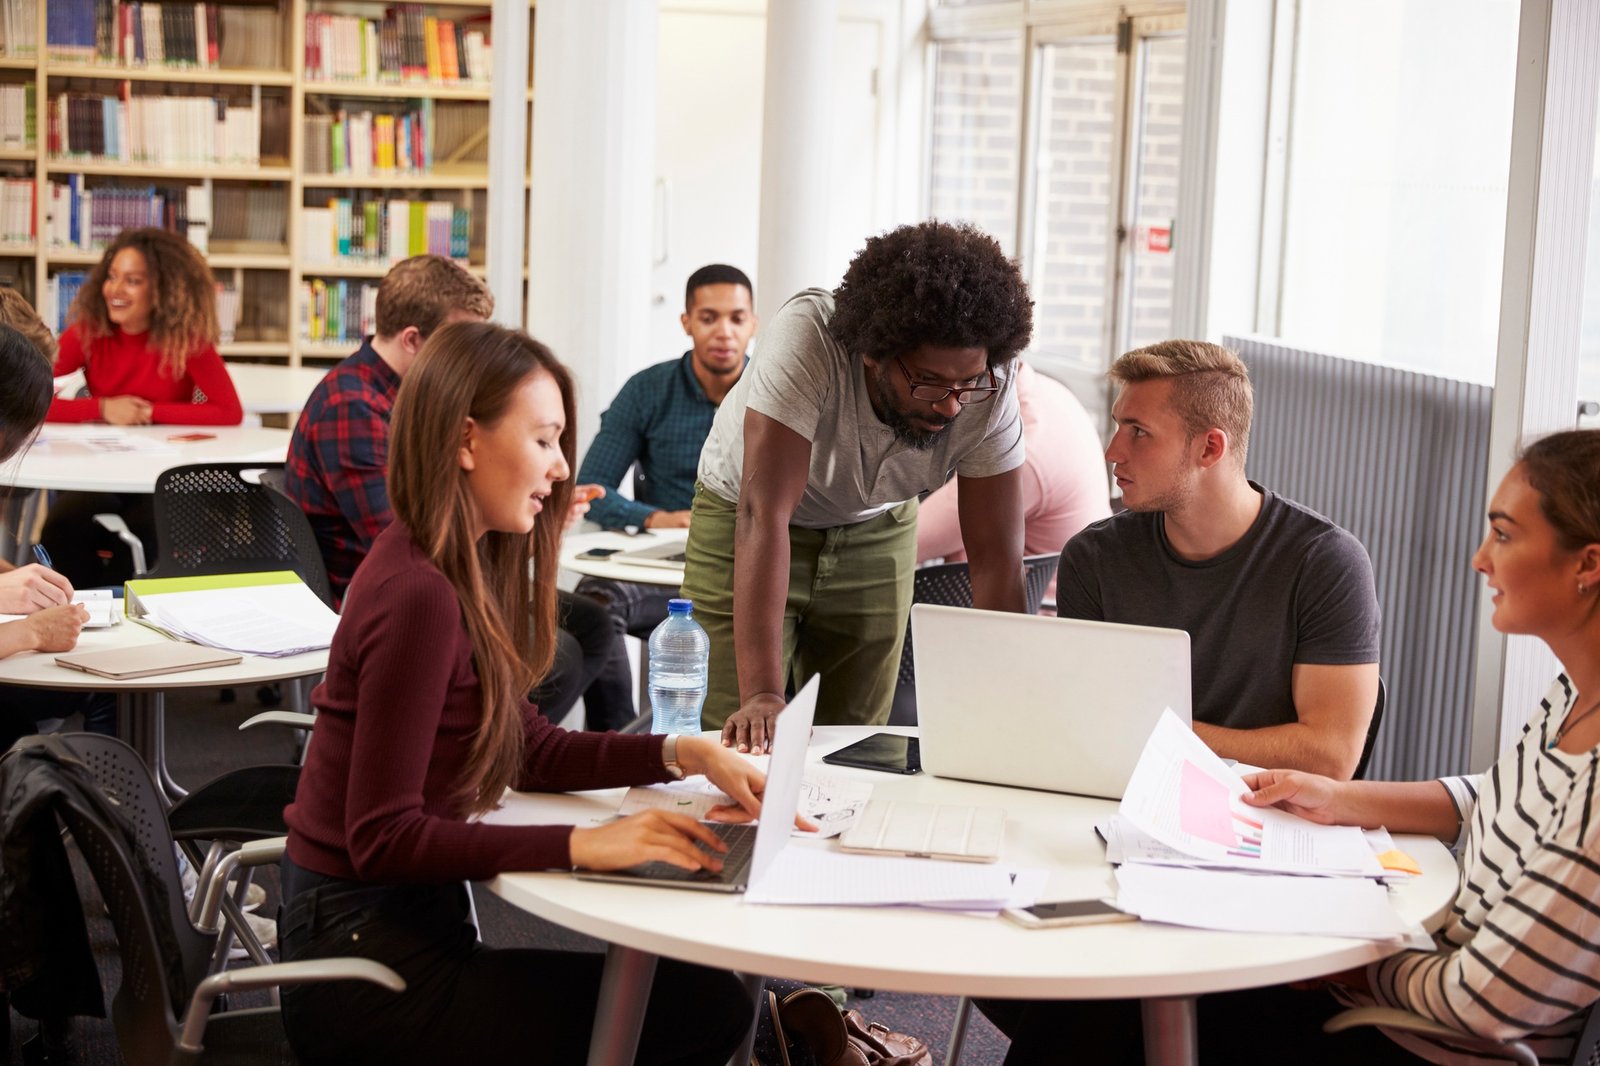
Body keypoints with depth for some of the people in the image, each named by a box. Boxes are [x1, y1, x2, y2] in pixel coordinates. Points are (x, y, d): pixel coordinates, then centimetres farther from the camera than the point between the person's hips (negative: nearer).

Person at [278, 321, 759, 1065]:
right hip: (366, 962, -9)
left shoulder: (462, 575, 9)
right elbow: (382, 837, -23)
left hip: (398, 932, 9)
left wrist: (682, 754, 3)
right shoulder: (419, 598, -21)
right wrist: (581, 845, -28)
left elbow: (529, 750, 15)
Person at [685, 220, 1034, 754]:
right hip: (744, 518, -3)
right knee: (741, 742, -6)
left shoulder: (988, 386, -27)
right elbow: (765, 514, -42)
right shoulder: (808, 337, -37)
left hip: (877, 529, 3)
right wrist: (762, 693, -48)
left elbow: (997, 557, -23)